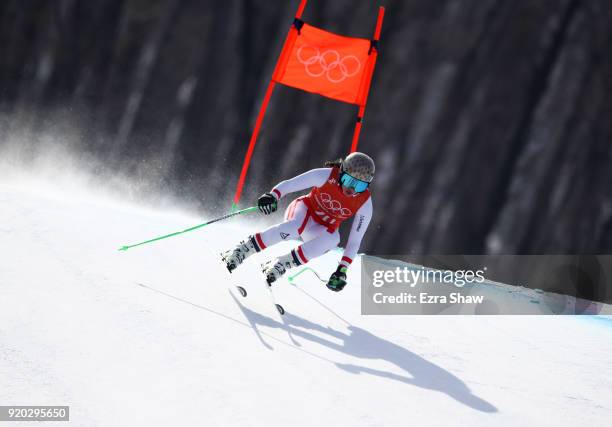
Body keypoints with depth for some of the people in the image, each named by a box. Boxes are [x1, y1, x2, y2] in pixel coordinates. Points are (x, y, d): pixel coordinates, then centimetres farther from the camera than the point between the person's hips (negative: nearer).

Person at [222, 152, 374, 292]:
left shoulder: (365, 204, -20)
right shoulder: (326, 176, -24)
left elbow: (354, 241, -16)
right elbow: (287, 185, -21)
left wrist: (342, 271, -25)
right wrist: (273, 196, -42)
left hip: (320, 232, 2)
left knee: (333, 238, -35)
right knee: (295, 226, -38)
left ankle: (279, 266, -27)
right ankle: (240, 251, -31)